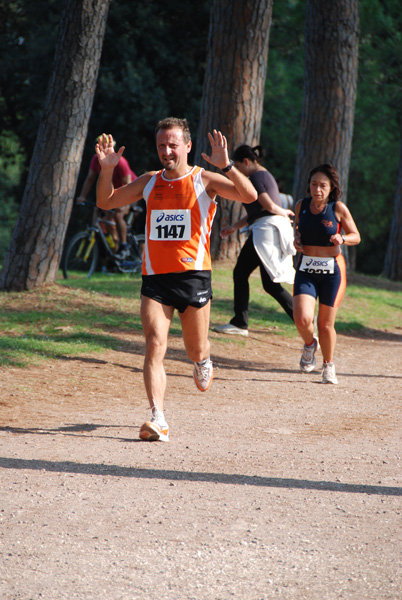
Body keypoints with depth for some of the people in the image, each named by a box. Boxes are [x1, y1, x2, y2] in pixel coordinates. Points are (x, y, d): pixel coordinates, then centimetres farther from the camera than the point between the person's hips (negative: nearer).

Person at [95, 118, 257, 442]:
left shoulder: (204, 180, -1)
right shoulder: (149, 182, 12)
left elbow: (250, 196, -14)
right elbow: (105, 202, 20)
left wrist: (226, 165, -27)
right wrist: (107, 169, 3)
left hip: (193, 275, -2)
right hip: (155, 278, 2)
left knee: (196, 350, 9)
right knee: (155, 345, -14)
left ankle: (203, 361, 47)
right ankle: (158, 419, -20)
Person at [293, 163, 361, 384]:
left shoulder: (338, 208, -8)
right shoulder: (301, 205, 0)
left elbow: (356, 237, 0)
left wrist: (342, 238, -21)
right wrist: (297, 240, -2)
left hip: (332, 270, -2)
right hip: (306, 270, 2)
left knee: (326, 325, 5)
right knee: (302, 319, -17)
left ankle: (329, 366, 30)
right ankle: (309, 344, 18)